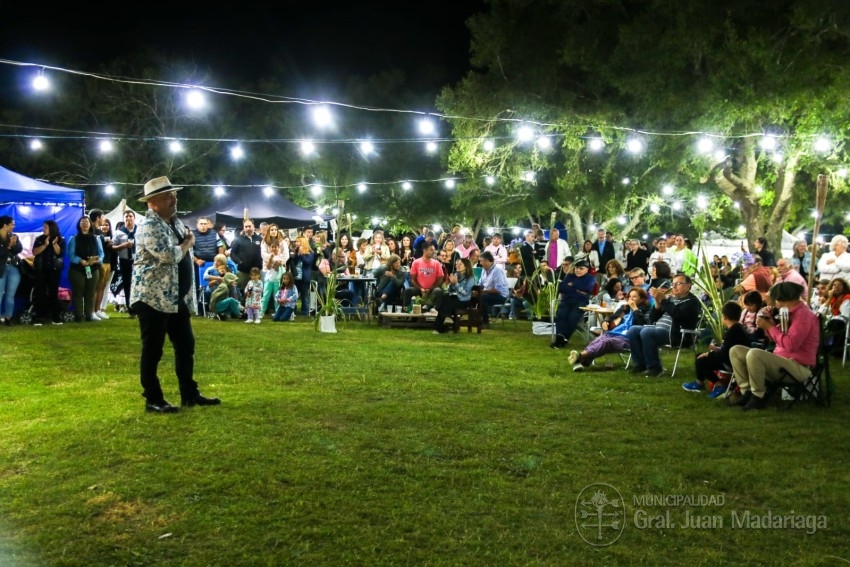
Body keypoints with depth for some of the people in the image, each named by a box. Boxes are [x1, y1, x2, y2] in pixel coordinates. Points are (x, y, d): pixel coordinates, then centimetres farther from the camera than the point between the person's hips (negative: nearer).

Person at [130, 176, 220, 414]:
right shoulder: (149, 226, -15)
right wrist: (188, 243, -7)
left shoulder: (176, 222, 14)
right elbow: (169, 255, -26)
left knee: (185, 346, 12)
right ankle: (153, 400, 11)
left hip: (177, 298, 9)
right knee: (153, 351, 1)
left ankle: (189, 394, 22)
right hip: (153, 298, -9)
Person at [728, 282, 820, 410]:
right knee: (735, 351, 3)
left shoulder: (803, 315, -15)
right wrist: (769, 323, 4)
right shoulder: (790, 312, 15)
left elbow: (790, 344, -26)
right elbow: (777, 338, 21)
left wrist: (769, 327, -16)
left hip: (798, 367, -10)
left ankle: (758, 398, -18)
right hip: (781, 361, 10)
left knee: (754, 354, -34)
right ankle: (747, 392, -7)